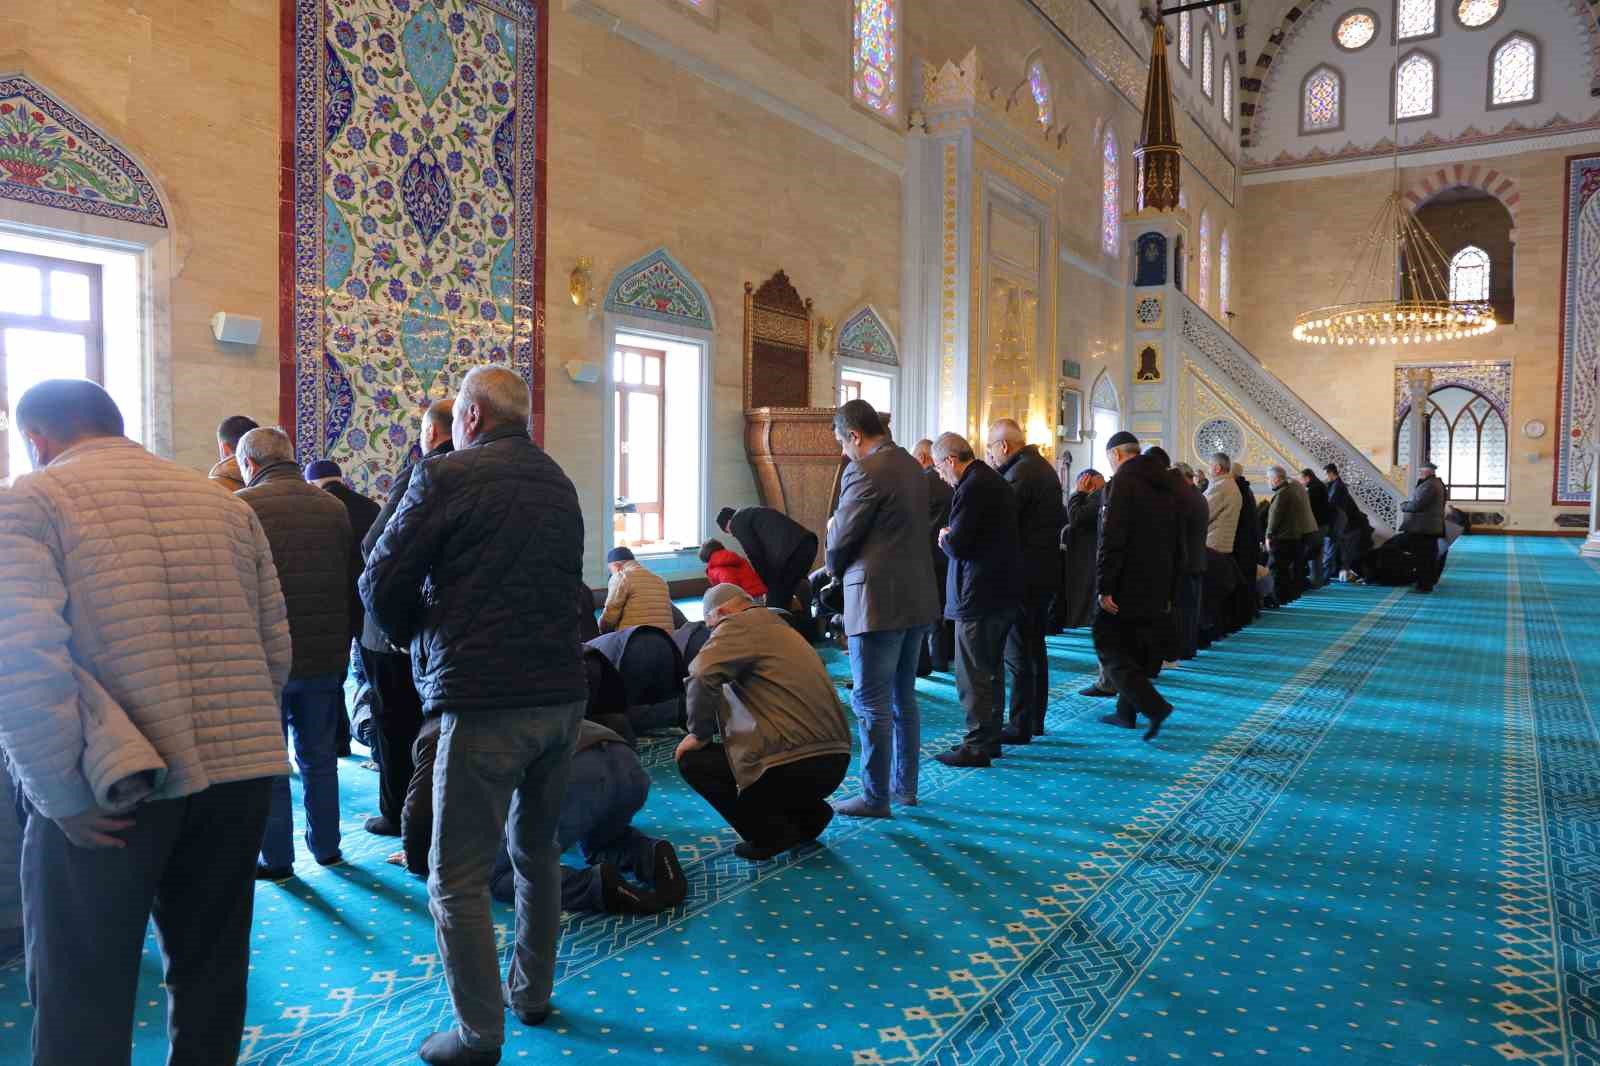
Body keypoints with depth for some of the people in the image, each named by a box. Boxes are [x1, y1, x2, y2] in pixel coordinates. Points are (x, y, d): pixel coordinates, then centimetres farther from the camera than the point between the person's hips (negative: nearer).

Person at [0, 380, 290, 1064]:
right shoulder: (227, 504, 11)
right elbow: (275, 651, 9)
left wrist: (60, 795, -12)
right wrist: (231, 737, 15)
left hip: (109, 796, -4)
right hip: (238, 776, 5)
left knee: (83, 995, 12)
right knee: (211, 973, 19)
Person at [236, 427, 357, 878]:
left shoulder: (241, 507, -9)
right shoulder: (333, 507, 4)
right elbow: (355, 586, 7)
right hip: (326, 658, 4)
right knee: (319, 757, 18)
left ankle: (277, 858, 16)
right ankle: (325, 846, 28)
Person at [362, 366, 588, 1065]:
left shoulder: (446, 476, -8)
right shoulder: (559, 483, 13)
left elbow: (381, 581, -7)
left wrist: (418, 641, 12)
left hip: (483, 700, -7)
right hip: (562, 690, 7)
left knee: (457, 877, 5)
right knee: (537, 850, 21)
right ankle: (532, 993, 34)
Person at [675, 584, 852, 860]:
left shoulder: (737, 624, -4)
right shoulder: (781, 628, 24)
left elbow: (702, 676, -22)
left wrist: (700, 735, -8)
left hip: (794, 765, -9)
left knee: (691, 760, 9)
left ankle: (771, 834, 5)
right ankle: (810, 814, 18)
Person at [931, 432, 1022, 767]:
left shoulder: (972, 489, -18)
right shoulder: (997, 481, 13)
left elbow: (957, 546, -21)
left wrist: (945, 537, -1)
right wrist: (953, 537, 12)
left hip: (979, 596, -10)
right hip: (1004, 591, 10)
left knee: (973, 674, -1)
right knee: (992, 669, 18)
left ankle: (977, 746, 5)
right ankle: (990, 738, 28)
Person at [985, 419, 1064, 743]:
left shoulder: (1018, 474, -17)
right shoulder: (1043, 467, 14)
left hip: (1023, 573, -10)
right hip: (1046, 568, 10)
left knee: (1016, 652, -4)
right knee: (1035, 647, 17)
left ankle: (1020, 726, 1)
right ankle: (1035, 719, 26)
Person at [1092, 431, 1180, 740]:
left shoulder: (1123, 480, -10)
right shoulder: (1165, 486, 16)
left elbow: (1112, 538, -20)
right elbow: (1177, 544, 20)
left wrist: (1104, 586, -19)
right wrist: (1170, 593, 22)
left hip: (1126, 587, -8)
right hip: (1157, 588, 8)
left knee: (1110, 646, -3)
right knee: (1138, 649, 16)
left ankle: (1155, 706, -15)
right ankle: (1127, 712, 23)